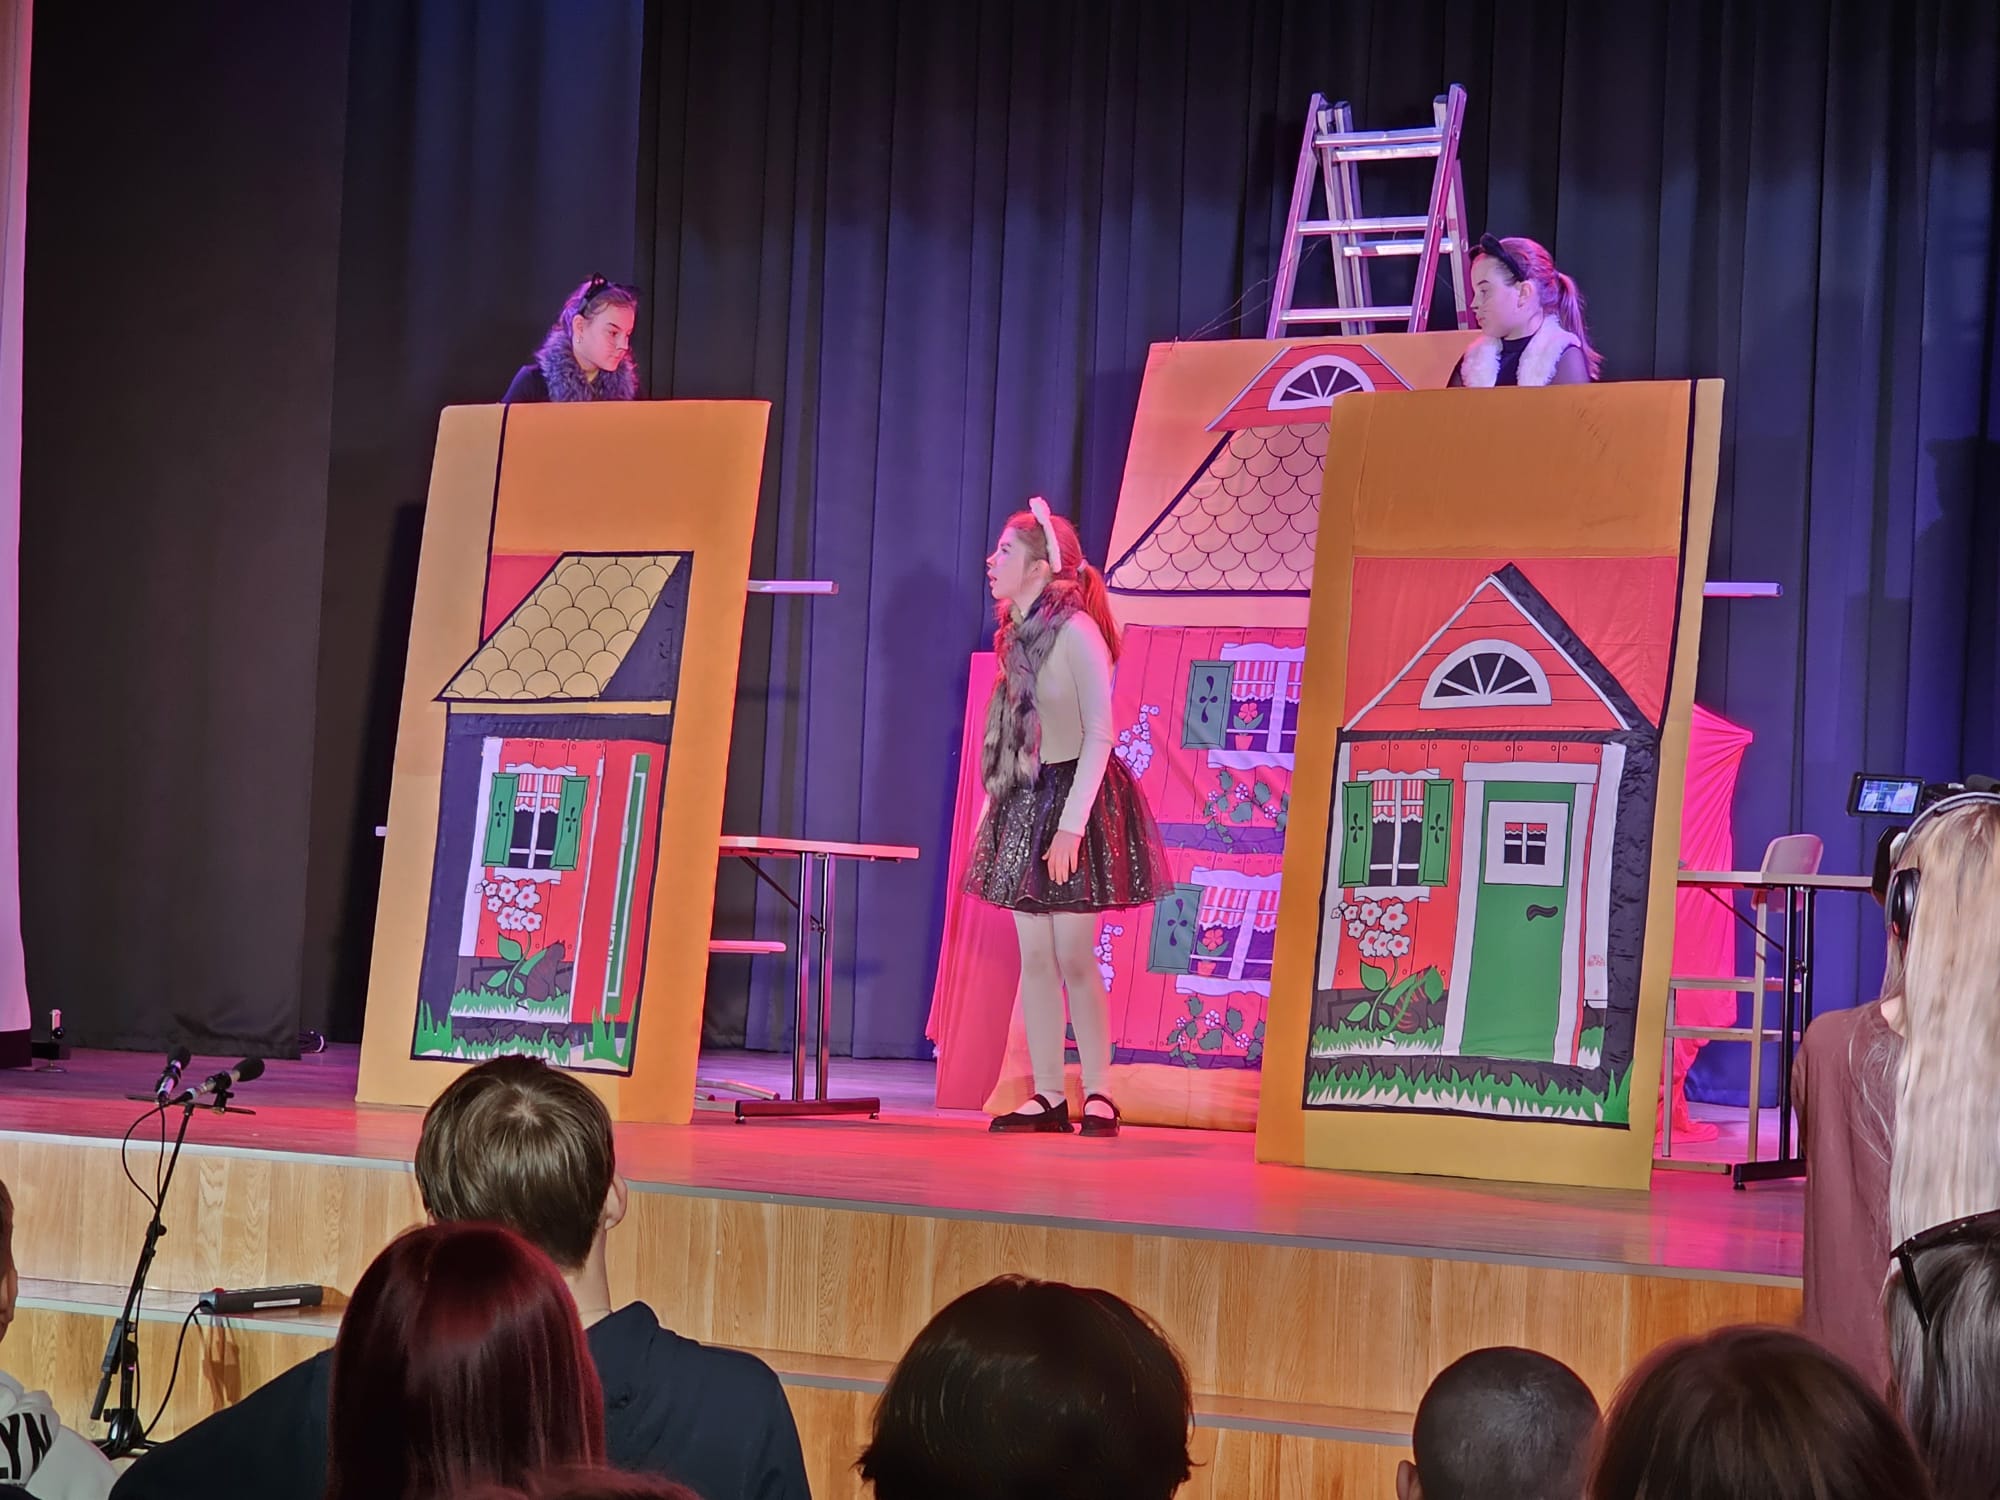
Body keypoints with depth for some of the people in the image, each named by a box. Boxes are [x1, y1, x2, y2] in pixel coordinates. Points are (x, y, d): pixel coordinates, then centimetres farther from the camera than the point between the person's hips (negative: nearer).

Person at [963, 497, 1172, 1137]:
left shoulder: (1076, 632, -14)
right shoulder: (1017, 633, 9)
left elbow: (1100, 736, -15)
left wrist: (1071, 825, -20)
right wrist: (994, 808, 11)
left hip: (1074, 797, -7)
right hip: (1024, 798, 7)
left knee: (1074, 957, -7)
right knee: (1034, 957, 5)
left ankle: (1098, 1096, 0)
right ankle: (1048, 1096, 8)